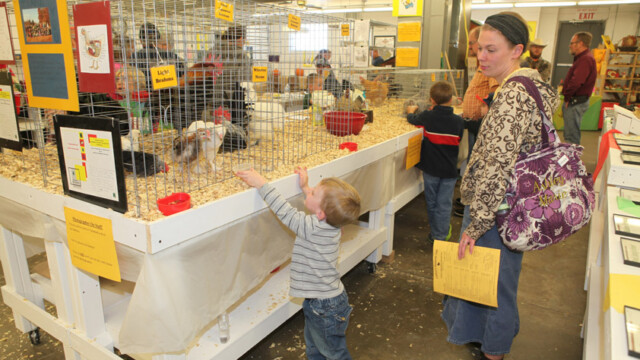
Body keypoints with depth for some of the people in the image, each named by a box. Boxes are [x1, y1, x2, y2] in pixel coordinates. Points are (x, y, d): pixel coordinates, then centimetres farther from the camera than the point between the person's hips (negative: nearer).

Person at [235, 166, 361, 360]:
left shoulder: (313, 229, -33)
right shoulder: (329, 222, -9)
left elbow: (285, 211, -28)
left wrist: (261, 184, -22)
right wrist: (305, 186, 12)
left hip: (325, 309, -9)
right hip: (317, 303, 9)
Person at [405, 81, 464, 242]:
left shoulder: (427, 117, -12)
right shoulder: (458, 121, -6)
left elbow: (411, 119, 6)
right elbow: (458, 140, 9)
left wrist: (411, 111, 29)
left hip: (431, 168, 0)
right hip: (449, 170, 0)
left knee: (431, 202, 15)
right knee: (444, 204, 7)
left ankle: (435, 232, 29)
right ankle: (440, 236, 13)